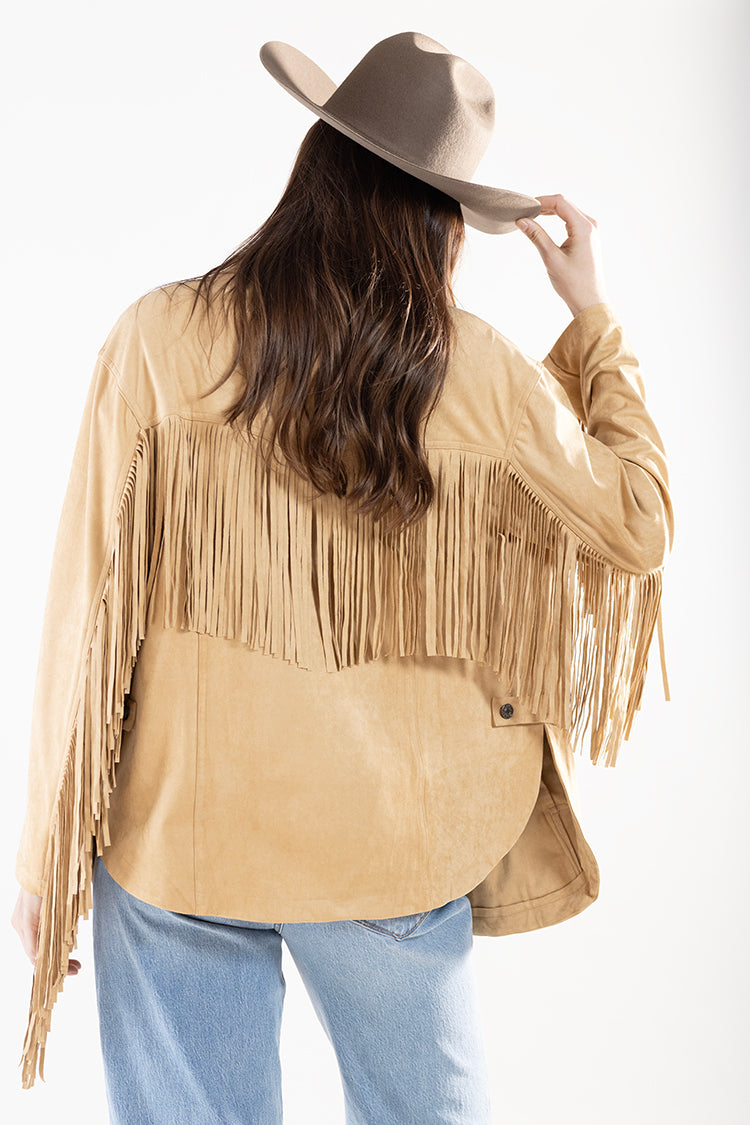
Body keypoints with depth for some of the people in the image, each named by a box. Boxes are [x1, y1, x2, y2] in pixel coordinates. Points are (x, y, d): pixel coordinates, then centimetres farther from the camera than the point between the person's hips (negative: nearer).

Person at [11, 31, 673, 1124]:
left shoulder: (161, 340, -11)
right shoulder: (484, 376, -9)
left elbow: (89, 602, -9)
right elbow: (638, 530, 6)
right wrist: (596, 317, 13)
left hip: (180, 834, 0)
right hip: (393, 847, 1)